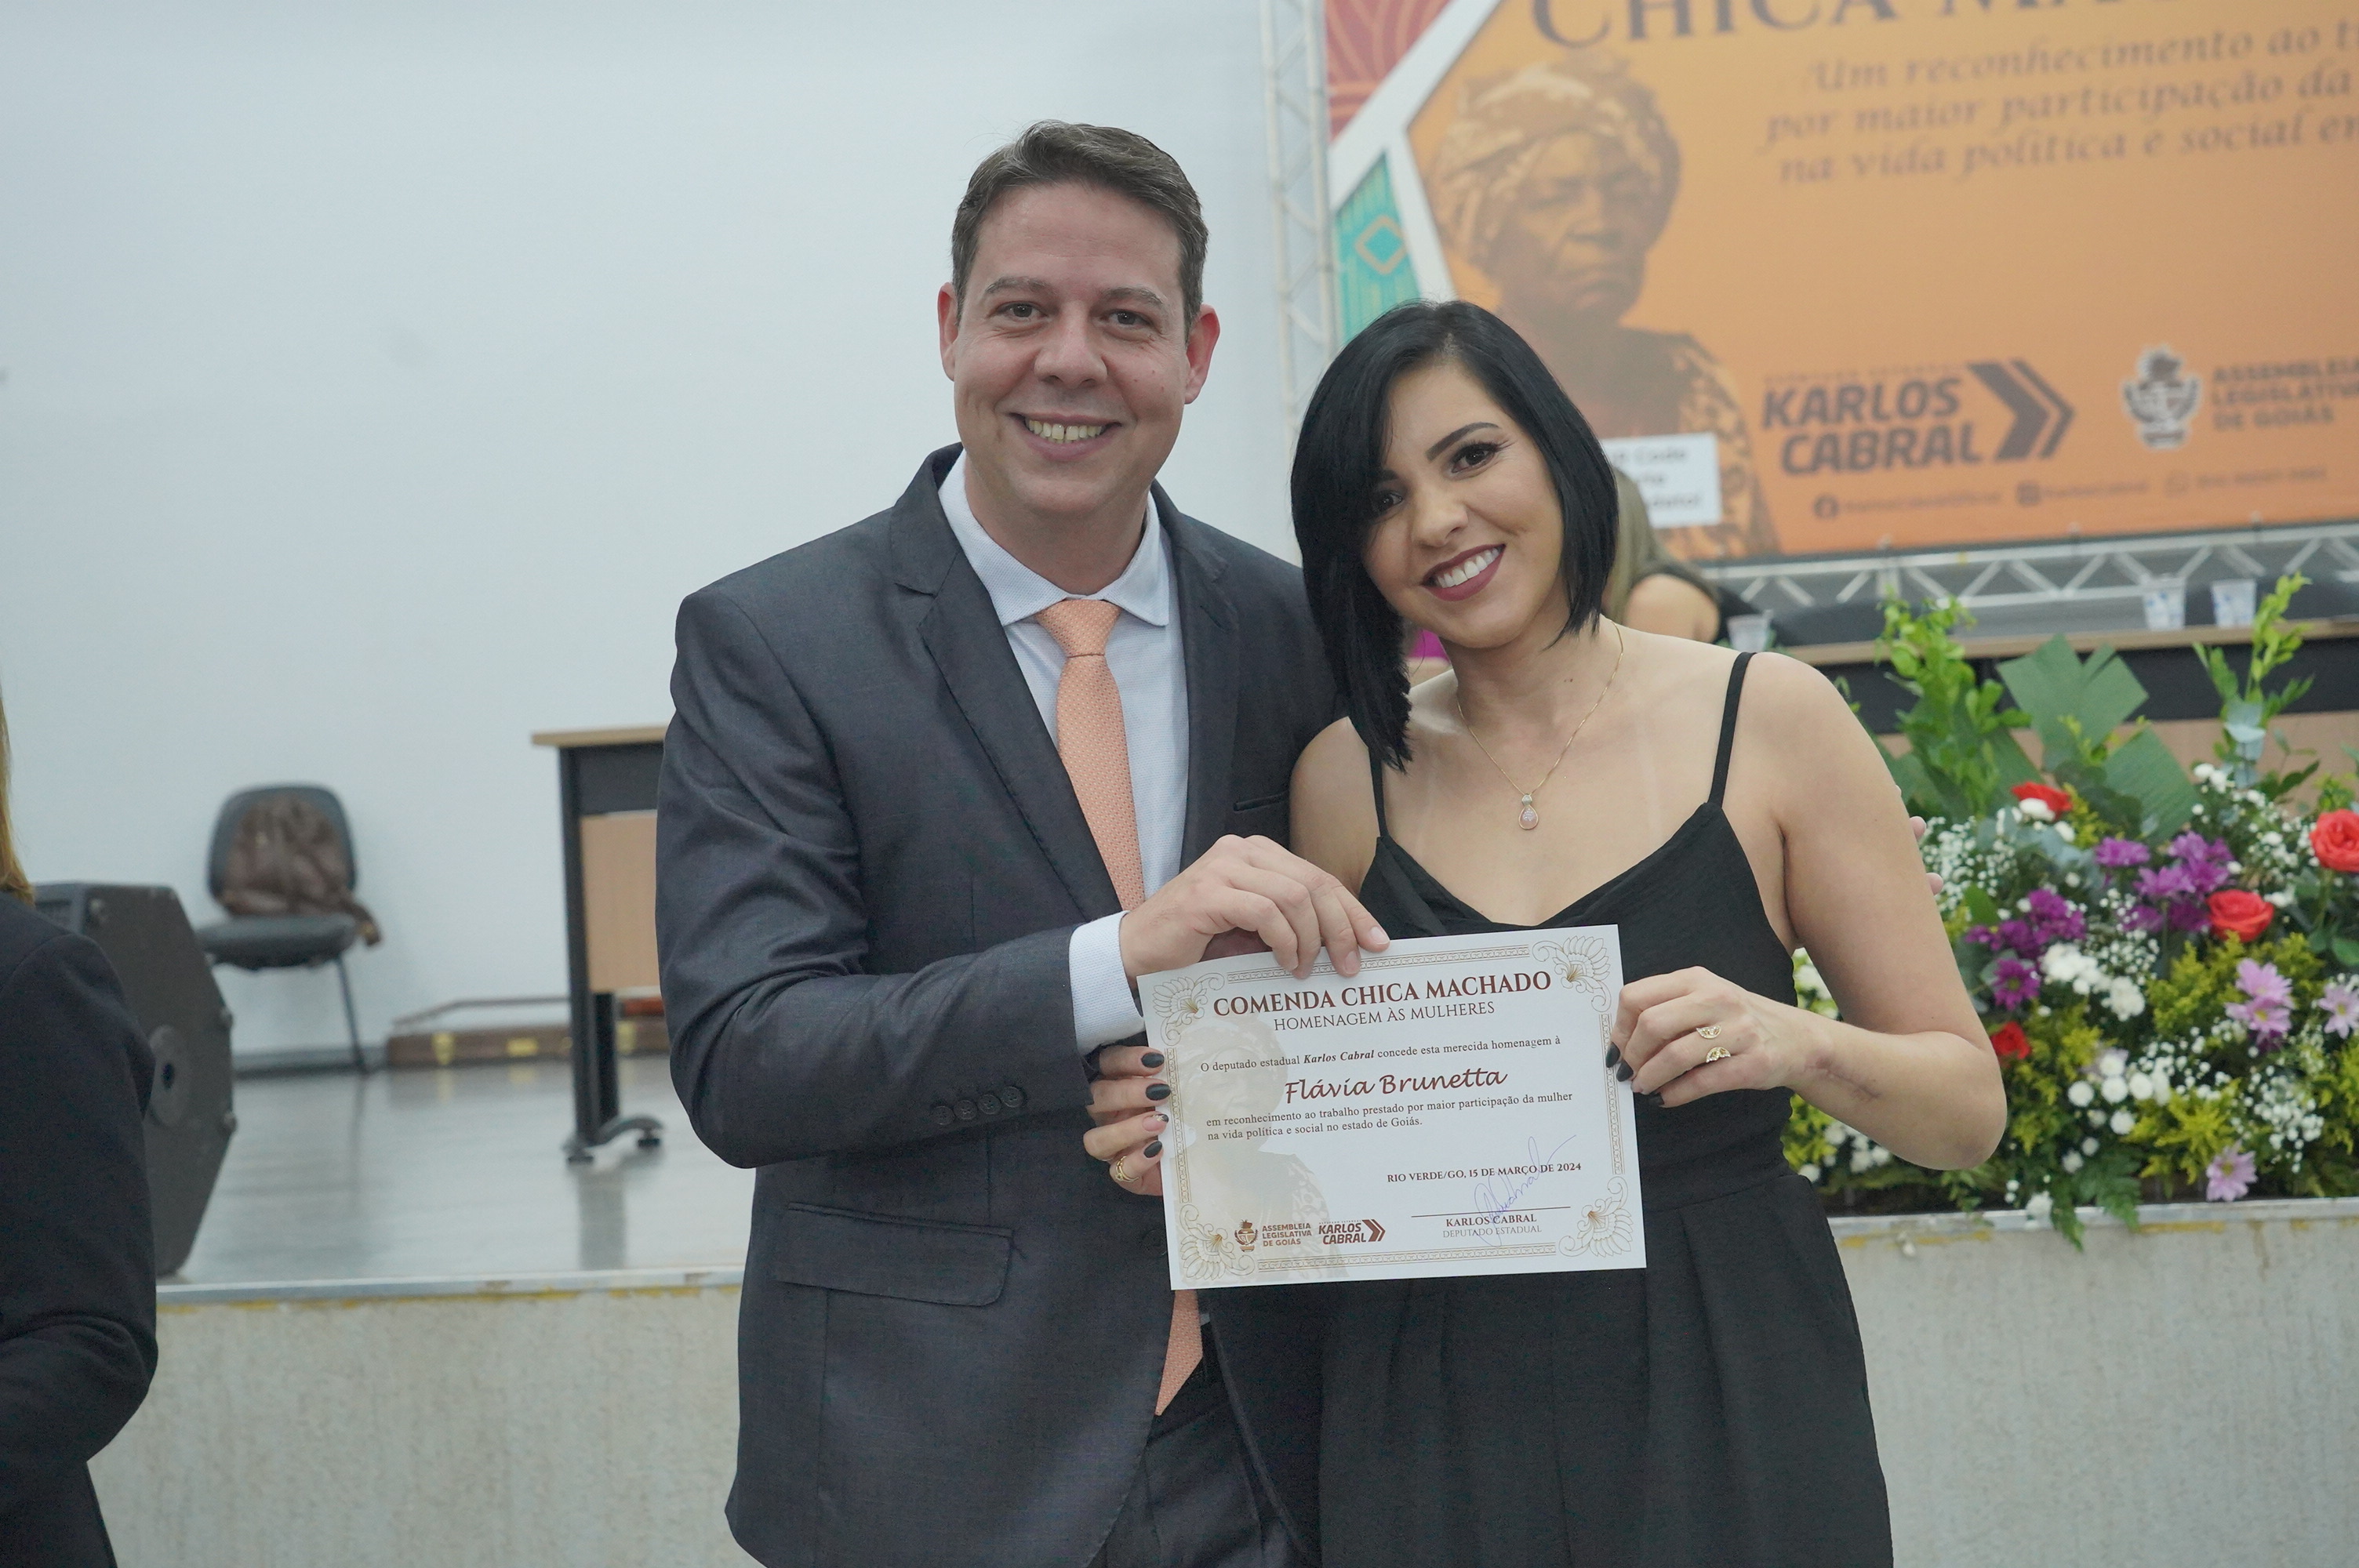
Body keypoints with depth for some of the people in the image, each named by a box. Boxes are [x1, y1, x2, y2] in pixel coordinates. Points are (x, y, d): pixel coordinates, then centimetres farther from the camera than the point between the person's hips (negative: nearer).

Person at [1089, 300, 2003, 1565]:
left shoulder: (1769, 720, -4)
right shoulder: (1348, 776, 2)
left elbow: (1967, 1108, -1)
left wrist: (1796, 1043, -20)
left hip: (1727, 1407, -2)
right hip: (1435, 1428, 2)